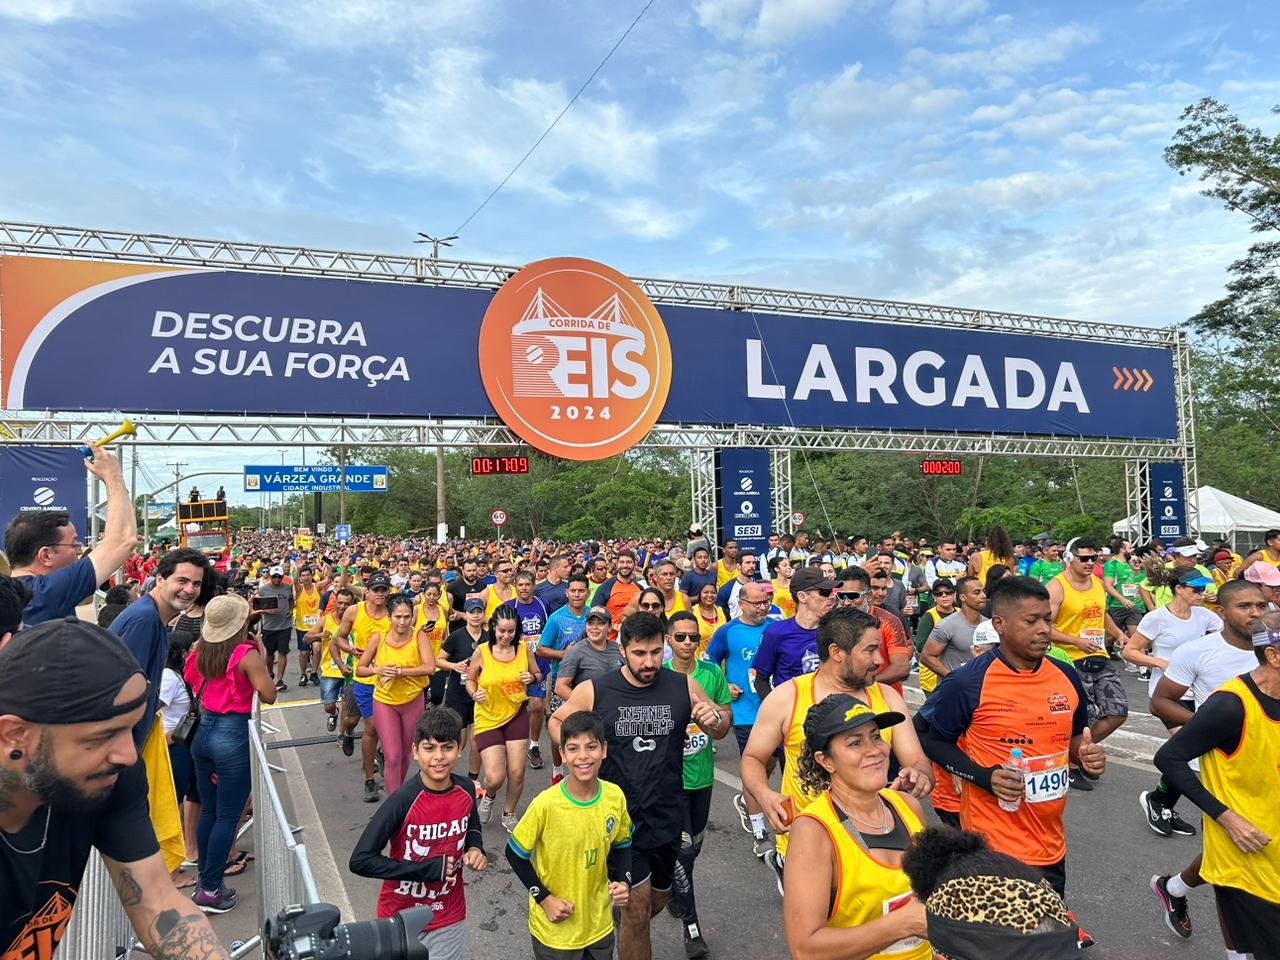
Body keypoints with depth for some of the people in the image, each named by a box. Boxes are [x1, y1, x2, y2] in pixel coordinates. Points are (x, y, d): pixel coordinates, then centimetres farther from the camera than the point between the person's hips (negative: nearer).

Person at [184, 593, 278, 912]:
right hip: (232, 735, -7)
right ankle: (210, 890, 11)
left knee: (208, 811, 18)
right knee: (227, 816, 5)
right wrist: (261, 658, -6)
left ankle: (207, 879, 29)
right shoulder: (246, 654, -17)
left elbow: (190, 679, 21)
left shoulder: (200, 650, 2)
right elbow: (269, 695, -14)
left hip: (203, 731, 7)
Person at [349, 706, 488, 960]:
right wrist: (428, 869, -26)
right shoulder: (403, 800, -25)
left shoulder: (466, 790, -10)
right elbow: (360, 860, -26)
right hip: (402, 919, -3)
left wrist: (475, 849, -11)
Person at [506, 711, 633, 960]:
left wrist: (623, 882, -10)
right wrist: (545, 899, -13)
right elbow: (515, 854, -10)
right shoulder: (546, 804, -23)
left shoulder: (615, 797, -11)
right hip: (554, 929, -3)